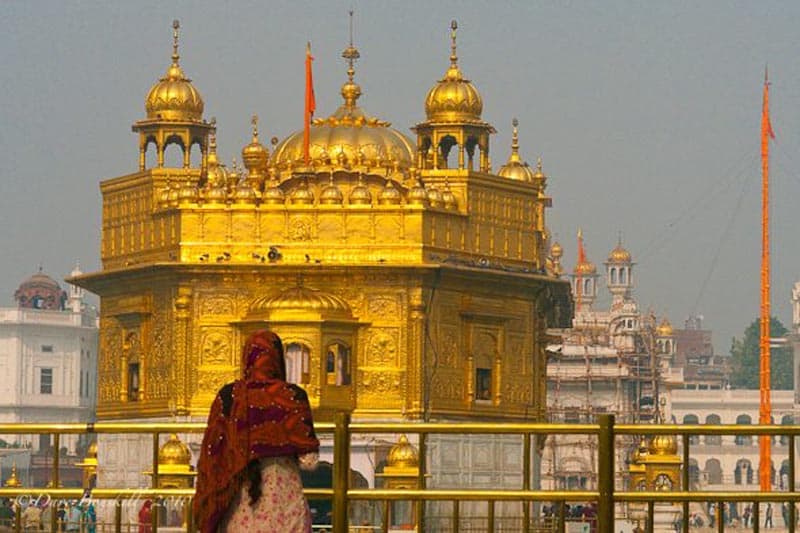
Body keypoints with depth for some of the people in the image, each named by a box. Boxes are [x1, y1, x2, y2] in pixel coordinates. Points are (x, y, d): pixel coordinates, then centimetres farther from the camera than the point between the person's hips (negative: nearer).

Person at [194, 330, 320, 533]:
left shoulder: (228, 396, -1)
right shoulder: (293, 396, -6)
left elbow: (211, 454, 1)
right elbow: (308, 460, -7)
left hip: (239, 505, 2)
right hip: (284, 498, -2)